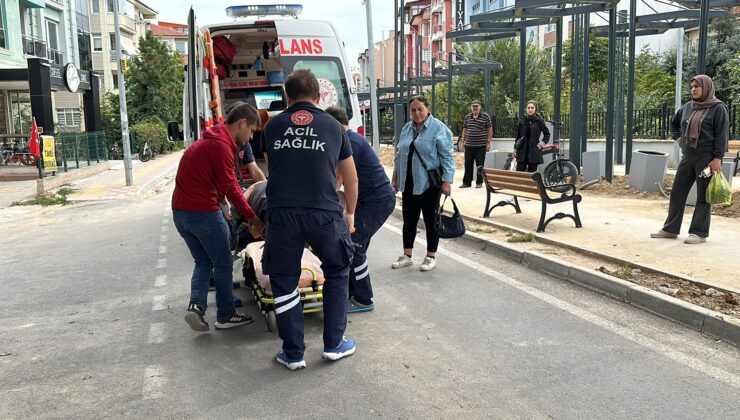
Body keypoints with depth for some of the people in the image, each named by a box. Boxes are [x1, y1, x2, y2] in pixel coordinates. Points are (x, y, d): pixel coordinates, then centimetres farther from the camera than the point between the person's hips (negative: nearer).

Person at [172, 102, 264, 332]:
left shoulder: (211, 140, 18)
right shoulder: (221, 145, -14)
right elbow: (230, 187, -15)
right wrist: (251, 217, -9)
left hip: (180, 211, 9)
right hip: (203, 212, -9)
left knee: (203, 261, 18)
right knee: (222, 263, 6)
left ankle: (196, 305, 2)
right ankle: (226, 315, 15)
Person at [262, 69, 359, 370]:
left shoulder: (273, 126, 14)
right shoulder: (333, 127, 12)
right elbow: (351, 179, 20)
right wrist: (350, 214, 35)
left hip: (281, 213, 0)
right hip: (324, 214, 0)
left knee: (284, 281, 15)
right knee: (337, 273, 21)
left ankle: (293, 353, 21)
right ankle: (334, 344, 26)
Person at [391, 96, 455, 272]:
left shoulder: (438, 128, -8)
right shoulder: (406, 128, 10)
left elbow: (447, 157, -11)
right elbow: (399, 155, 16)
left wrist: (447, 181, -16)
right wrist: (395, 178, 16)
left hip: (429, 183, -5)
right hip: (408, 183, 5)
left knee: (430, 220, 4)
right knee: (409, 220, 10)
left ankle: (431, 257, 16)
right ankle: (406, 256, 21)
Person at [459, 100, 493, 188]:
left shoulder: (485, 116, -2)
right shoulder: (467, 117, 9)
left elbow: (490, 130, -1)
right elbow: (464, 129, 15)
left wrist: (488, 142, -7)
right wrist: (463, 141, 10)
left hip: (481, 145, -3)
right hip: (469, 145, 3)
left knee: (480, 165, 3)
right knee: (468, 165, 6)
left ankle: (479, 182, 13)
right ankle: (466, 182, 14)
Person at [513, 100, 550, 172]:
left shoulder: (539, 121, 0)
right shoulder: (522, 121, 5)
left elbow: (547, 134, 11)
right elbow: (517, 137, 10)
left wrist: (542, 143, -2)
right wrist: (515, 150, 8)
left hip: (534, 152, -2)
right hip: (522, 151, 2)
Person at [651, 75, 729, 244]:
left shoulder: (718, 108, -6)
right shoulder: (687, 107, 11)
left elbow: (722, 135, -11)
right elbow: (673, 122, 30)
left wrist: (717, 158, -18)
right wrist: (678, 137, 16)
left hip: (707, 159, -6)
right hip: (688, 158, 6)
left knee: (703, 197, 1)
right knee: (677, 192, 7)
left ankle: (699, 232, 8)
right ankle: (670, 229, 15)